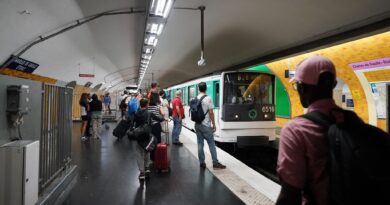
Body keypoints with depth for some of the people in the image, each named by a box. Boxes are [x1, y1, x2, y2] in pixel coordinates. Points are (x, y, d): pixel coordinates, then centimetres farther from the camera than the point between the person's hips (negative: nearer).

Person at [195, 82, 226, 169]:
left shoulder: (195, 99, 5)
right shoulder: (208, 98, -11)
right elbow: (211, 112, -12)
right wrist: (214, 124, -5)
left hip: (197, 124, 5)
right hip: (206, 125, -5)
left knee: (200, 143, 9)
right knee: (211, 143, 3)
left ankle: (202, 162, 13)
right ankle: (215, 163, 7)